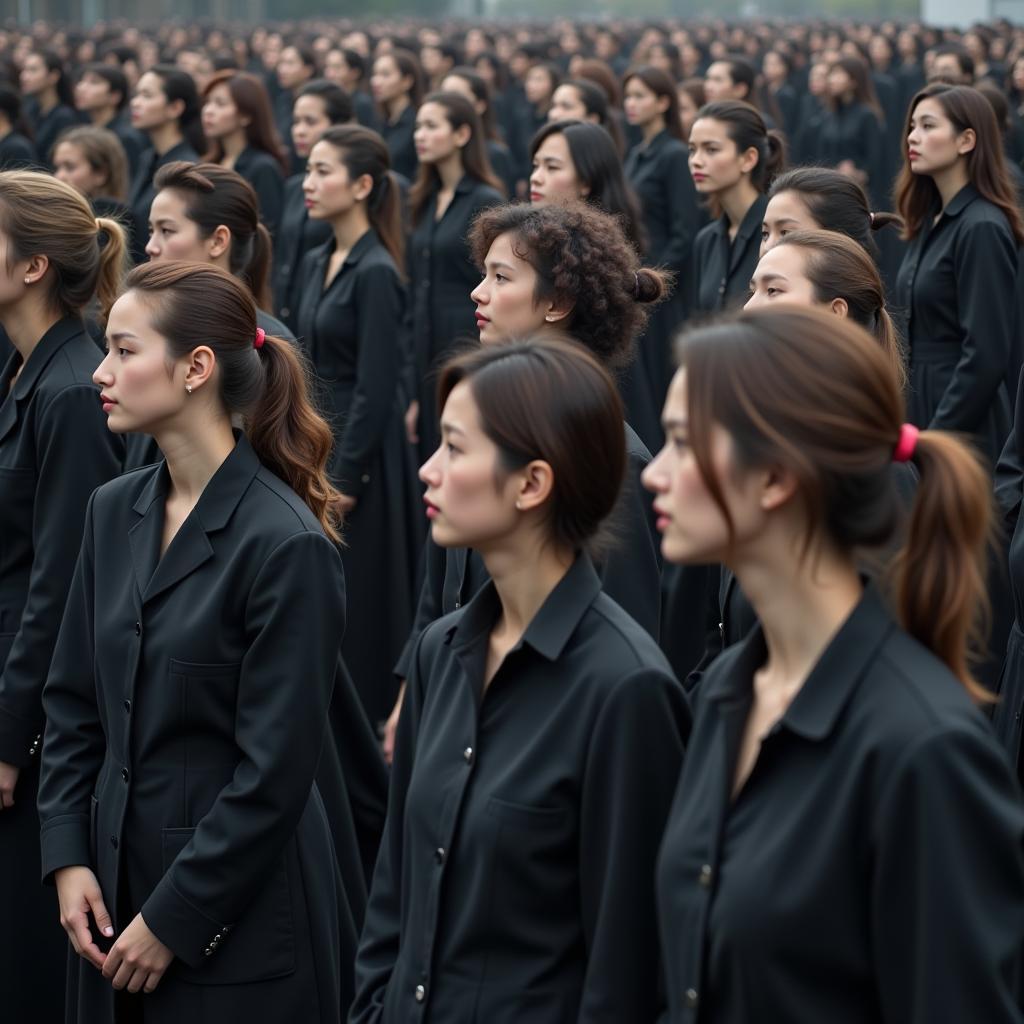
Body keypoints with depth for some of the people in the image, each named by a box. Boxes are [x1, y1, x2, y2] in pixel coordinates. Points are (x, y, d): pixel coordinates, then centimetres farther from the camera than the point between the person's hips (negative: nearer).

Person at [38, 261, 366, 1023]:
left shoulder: (287, 544, -16)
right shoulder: (114, 512, 5)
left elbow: (275, 770, -17)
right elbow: (74, 703, 10)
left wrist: (173, 919, -14)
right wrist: (68, 859, 0)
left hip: (237, 915, -6)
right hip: (118, 883, 6)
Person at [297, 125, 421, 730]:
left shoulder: (375, 272, -15)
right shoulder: (317, 264, 11)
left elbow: (375, 390, -18)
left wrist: (343, 481, -18)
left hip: (361, 454, -9)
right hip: (315, 441, 9)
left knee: (360, 605, -1)